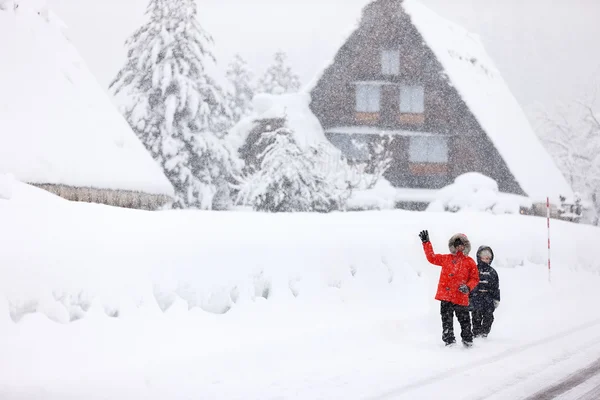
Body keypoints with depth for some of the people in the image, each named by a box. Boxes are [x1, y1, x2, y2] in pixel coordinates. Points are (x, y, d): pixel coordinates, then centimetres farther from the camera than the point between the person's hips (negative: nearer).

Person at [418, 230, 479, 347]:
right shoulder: (446, 259, 13)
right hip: (445, 296, 3)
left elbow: (475, 278, 4)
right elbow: (431, 257, 21)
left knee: (464, 320, 5)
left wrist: (468, 287, -14)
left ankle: (467, 339, 19)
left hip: (461, 297, -2)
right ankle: (449, 340, 7)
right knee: (447, 320, 2)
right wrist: (426, 242, 17)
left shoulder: (469, 262, 4)